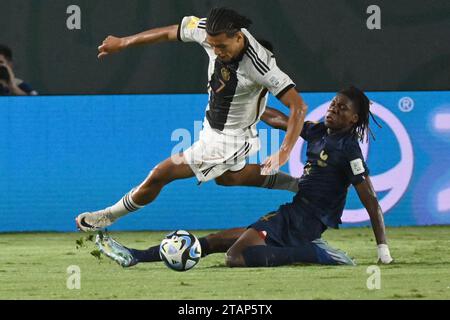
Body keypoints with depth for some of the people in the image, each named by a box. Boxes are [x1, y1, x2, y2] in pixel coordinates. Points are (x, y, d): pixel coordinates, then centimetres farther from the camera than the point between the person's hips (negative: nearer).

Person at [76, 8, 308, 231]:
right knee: (227, 177, 33)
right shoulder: (209, 30, -19)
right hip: (212, 127, 8)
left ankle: (108, 216, 21)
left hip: (228, 142, -8)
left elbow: (298, 106, -34)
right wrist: (123, 43, 9)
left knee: (159, 175, -3)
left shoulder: (260, 64, -35)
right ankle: (299, 186, 42)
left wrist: (284, 152, -45)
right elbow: (170, 33, -1)